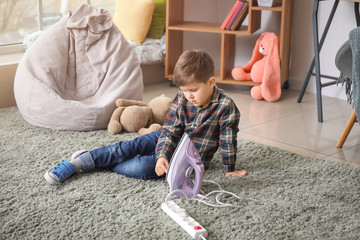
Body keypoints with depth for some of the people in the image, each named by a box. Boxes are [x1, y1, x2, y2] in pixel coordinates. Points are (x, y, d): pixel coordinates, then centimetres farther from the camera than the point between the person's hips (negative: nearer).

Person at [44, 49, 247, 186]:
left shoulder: (226, 107, -23)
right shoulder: (182, 99, -9)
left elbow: (228, 141, -15)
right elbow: (170, 132, -11)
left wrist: (230, 169, -7)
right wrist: (162, 156, -28)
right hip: (171, 141, 4)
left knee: (141, 168, -24)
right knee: (130, 147, -15)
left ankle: (103, 164, -3)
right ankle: (77, 163, -10)